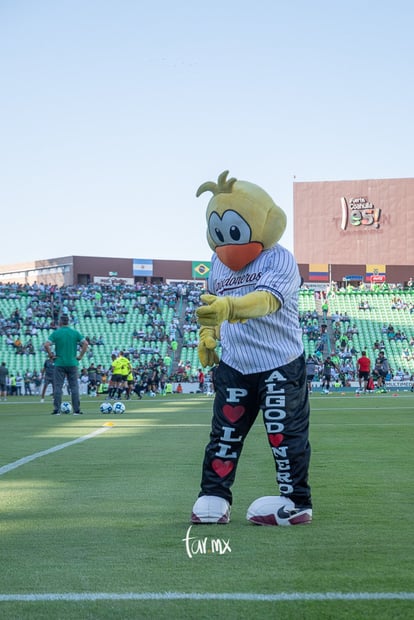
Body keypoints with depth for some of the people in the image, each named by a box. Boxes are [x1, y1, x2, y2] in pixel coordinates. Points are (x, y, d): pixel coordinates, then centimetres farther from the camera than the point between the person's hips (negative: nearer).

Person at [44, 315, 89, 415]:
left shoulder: (56, 333, -2)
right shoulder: (75, 333, 3)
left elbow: (46, 345, -12)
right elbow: (85, 343, -5)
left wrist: (51, 356, -2)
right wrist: (80, 356, 1)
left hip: (59, 364, -1)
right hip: (72, 364, 1)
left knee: (57, 387, 3)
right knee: (74, 387, 5)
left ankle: (57, 410, 1)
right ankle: (76, 410, 3)